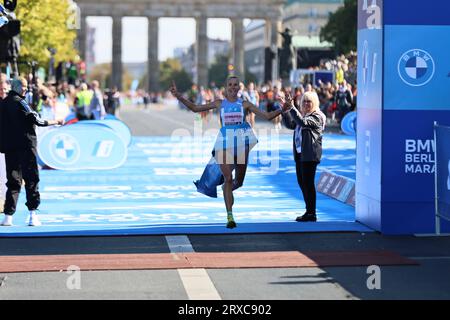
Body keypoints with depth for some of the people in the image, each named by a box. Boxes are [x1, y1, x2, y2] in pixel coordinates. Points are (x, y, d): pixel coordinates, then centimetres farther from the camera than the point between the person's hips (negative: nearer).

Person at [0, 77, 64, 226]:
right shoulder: (20, 103, -9)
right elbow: (37, 121, -13)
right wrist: (56, 122, -2)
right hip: (26, 146, -6)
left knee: (13, 181, 8)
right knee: (31, 180, 0)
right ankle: (33, 215, -6)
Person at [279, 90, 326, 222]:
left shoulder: (317, 116, -8)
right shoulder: (302, 115, 17)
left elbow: (303, 122, -24)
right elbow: (290, 125, 12)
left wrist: (292, 107, -27)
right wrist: (285, 110, 1)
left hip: (310, 154, -9)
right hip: (299, 153, 9)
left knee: (308, 182, -7)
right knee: (302, 182, 11)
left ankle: (311, 214, -2)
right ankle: (309, 211, 19)